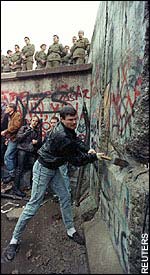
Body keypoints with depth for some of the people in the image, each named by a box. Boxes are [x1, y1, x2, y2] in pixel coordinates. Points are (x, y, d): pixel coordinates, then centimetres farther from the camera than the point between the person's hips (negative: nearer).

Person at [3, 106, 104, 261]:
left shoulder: (68, 130, -5)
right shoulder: (61, 136, -32)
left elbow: (77, 142, 10)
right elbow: (76, 160, -26)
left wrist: (88, 150, -9)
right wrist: (95, 156, -14)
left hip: (53, 168, 9)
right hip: (43, 169, -9)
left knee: (65, 198, 12)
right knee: (34, 204, -2)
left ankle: (70, 231, 30)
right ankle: (14, 241, 15)